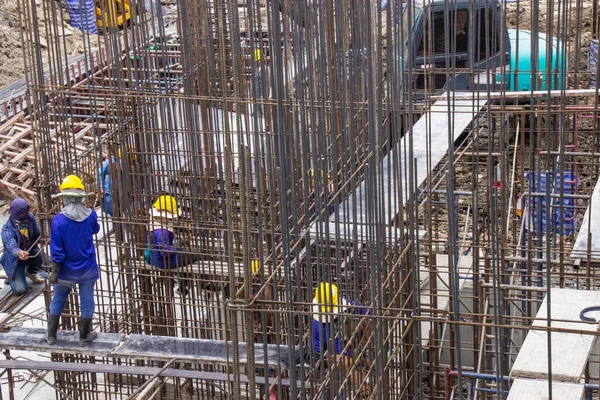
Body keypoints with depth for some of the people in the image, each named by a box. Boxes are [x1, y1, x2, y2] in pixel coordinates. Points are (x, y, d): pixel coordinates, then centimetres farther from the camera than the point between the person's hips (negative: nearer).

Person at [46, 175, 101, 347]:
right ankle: (84, 337, 25)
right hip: (87, 269, 1)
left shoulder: (58, 220, -21)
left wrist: (54, 272, -6)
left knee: (57, 301, 18)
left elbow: (57, 251, -17)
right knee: (87, 301, 15)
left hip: (66, 270, -1)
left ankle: (51, 335, 29)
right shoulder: (91, 215, -13)